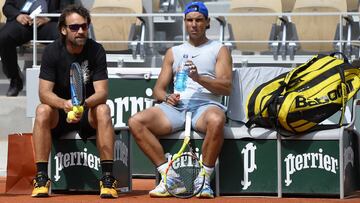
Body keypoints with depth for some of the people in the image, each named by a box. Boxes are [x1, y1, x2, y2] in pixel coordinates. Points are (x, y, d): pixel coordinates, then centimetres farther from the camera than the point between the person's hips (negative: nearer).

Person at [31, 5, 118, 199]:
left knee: (103, 110, -32)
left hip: (88, 111, 0)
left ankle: (107, 177, -33)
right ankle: (41, 178, -30)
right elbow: (44, 92, -17)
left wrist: (84, 104, -38)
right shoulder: (52, 51, -9)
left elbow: (102, 92, -16)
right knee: (42, 110, -31)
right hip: (59, 113, 0)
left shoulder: (96, 50, -8)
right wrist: (64, 104, -39)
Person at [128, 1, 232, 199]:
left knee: (216, 120, -42)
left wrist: (198, 78, -15)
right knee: (136, 121, -24)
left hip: (206, 104, -4)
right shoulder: (173, 52, 27)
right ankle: (168, 177, -22)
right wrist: (166, 97, -2)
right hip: (176, 106, 4)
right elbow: (158, 89, 23)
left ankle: (204, 180, -28)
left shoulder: (219, 50, 16)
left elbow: (226, 87, 1)